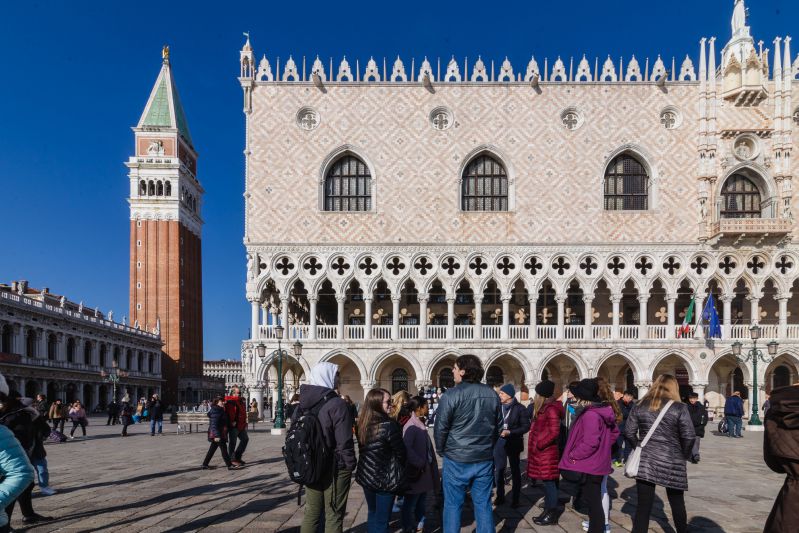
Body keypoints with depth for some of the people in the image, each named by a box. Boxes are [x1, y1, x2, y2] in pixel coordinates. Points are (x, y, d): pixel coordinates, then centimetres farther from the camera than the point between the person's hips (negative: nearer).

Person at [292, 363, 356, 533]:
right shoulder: (337, 404, -17)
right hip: (335, 467, -6)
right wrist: (350, 464, -8)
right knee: (333, 515, 4)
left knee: (311, 513, 14)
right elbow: (344, 441, -20)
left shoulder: (303, 403, 5)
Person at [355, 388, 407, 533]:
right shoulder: (389, 425, -22)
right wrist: (400, 471, 8)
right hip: (385, 478, -6)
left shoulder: (361, 424, -1)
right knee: (382, 519, 5)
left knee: (372, 514, 21)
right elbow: (400, 452, -13)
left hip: (366, 476, 6)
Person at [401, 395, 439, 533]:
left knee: (421, 502, 20)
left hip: (424, 472, 9)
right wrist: (420, 464, -23)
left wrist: (429, 465, 12)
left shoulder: (420, 424, 10)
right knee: (410, 503, 4)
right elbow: (407, 448, -30)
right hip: (415, 473, -9)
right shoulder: (411, 427, -20)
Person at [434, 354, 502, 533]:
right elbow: (498, 426, 13)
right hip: (485, 458, 4)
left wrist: (441, 450, 6)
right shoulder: (492, 394, 4)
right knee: (483, 504, 12)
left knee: (453, 504, 6)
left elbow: (440, 427, -10)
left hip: (457, 459, -4)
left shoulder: (452, 394, -13)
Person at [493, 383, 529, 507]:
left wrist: (510, 432, -19)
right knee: (498, 470, 4)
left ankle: (515, 499, 16)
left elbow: (526, 426, -10)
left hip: (513, 443, -3)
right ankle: (500, 496, 18)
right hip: (499, 443, 3)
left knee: (515, 471, 7)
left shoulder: (519, 408, -7)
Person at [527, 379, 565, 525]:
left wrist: (539, 444, -16)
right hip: (542, 451, 9)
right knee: (547, 482, 14)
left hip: (546, 451, -9)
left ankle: (552, 514, 5)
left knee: (549, 482, -2)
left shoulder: (551, 409, -16)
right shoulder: (544, 408, 12)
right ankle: (548, 510, 21)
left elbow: (554, 432, -20)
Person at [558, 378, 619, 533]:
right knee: (595, 501, 18)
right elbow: (614, 432, 20)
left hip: (588, 465, -10)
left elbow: (590, 443, -29)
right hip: (597, 463, 10)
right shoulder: (602, 411, 8)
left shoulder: (589, 415, -23)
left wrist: (573, 455, -17)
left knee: (593, 502, -1)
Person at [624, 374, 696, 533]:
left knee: (643, 506, 4)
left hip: (645, 461, 2)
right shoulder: (679, 408, -5)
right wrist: (684, 456, 6)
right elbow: (689, 436, -9)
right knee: (677, 503, 18)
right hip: (671, 462, -2)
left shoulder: (640, 406, 4)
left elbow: (629, 432, 5)